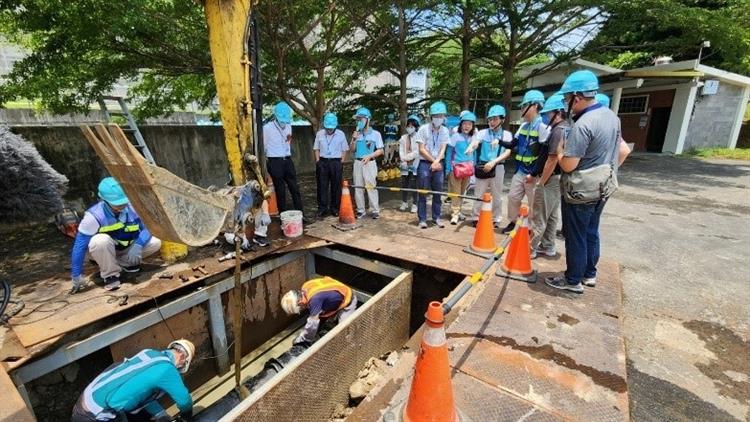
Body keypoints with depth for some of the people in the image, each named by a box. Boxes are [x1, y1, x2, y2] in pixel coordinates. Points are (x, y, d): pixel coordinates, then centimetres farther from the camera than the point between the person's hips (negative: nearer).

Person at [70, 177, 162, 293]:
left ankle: (122, 263, 3)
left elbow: (147, 227, -12)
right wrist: (77, 276, -20)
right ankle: (110, 275, -13)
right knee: (101, 241, -38)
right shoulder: (94, 216, -28)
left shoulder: (132, 207, -20)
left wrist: (138, 245, -32)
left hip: (126, 247, 3)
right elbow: (79, 247, -23)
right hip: (104, 248, -3)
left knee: (155, 243, -19)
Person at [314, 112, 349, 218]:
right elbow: (316, 149, 10)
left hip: (336, 162, -1)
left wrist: (341, 163, -3)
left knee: (336, 187, 3)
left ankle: (335, 208, 13)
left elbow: (344, 150, 4)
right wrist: (318, 161, 1)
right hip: (323, 162, 1)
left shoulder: (341, 134, -1)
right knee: (322, 186, 2)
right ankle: (322, 208, 10)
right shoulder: (319, 134, 4)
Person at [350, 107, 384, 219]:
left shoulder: (375, 134, 1)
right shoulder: (357, 133, 12)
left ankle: (375, 210, 0)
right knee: (358, 187, 5)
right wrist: (353, 140, -7)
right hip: (357, 163, 5)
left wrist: (369, 156, -17)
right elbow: (352, 149, 10)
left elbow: (380, 150, -3)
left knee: (371, 187, -7)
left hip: (369, 163, -4)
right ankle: (360, 210, 13)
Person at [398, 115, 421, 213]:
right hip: (405, 165, 4)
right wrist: (403, 160, -9)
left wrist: (407, 157, -10)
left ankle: (414, 204, 5)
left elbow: (417, 152, -11)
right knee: (404, 184, 7)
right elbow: (401, 151, 5)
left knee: (413, 185, -5)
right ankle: (404, 202, 21)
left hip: (414, 165, -4)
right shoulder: (403, 138, 13)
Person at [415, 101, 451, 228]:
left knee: (438, 193, 8)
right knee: (423, 193, 0)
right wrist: (433, 161, -10)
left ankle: (437, 217, 19)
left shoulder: (445, 130, 6)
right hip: (425, 164, -4)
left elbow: (443, 149, 0)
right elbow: (422, 149, -9)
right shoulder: (423, 129, -6)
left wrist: (436, 162, -16)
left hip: (438, 164, 4)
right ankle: (422, 219, 8)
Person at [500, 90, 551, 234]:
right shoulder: (524, 126, 10)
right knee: (513, 196, 13)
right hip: (520, 170, 8)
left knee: (534, 203, 4)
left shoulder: (543, 126, -14)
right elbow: (513, 144, 15)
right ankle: (512, 222, 29)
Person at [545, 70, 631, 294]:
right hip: (600, 189, 9)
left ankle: (573, 280, 17)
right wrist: (606, 171, 20)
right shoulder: (610, 116, 6)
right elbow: (623, 151, 14)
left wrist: (560, 149, -6)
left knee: (575, 237, 4)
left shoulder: (583, 125, -24)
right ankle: (589, 274, 34)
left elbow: (567, 165, -24)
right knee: (591, 233, 20)